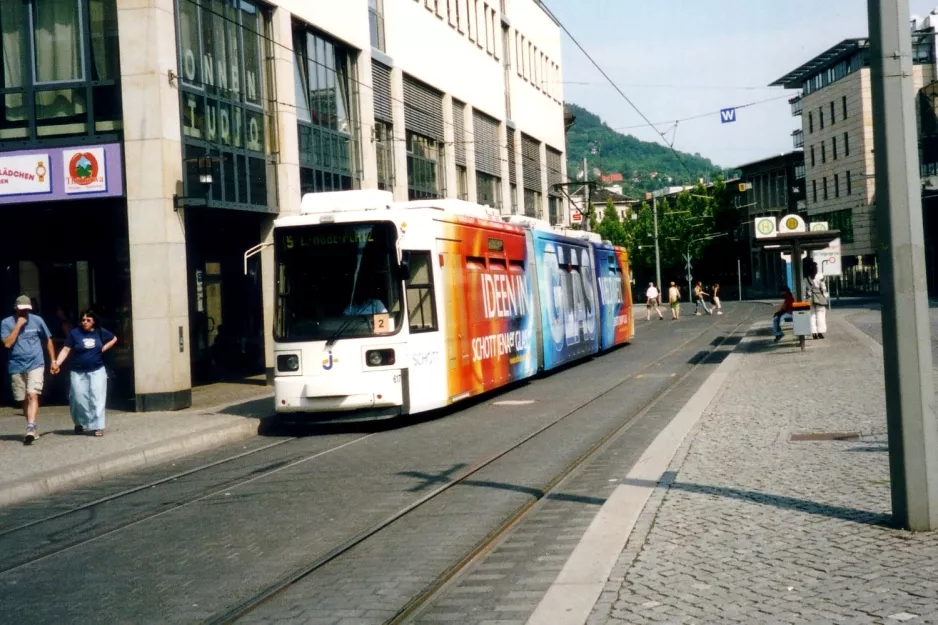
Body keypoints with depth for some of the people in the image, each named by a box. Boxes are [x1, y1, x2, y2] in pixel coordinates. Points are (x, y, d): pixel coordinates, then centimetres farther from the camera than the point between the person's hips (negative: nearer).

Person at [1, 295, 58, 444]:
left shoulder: (37, 320, 0)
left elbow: (48, 341, 11)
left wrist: (53, 361, 10)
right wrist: (18, 325, -16)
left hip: (35, 365, -2)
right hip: (16, 367, 2)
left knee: (32, 395, -19)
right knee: (24, 399, 10)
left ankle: (30, 427, -30)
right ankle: (33, 429, 22)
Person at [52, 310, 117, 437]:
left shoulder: (100, 332, 2)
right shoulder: (75, 333, -4)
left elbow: (114, 339, 19)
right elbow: (66, 350, -7)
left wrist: (103, 349, 5)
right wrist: (57, 363, -20)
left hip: (97, 371, 1)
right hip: (78, 372, -1)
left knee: (97, 398, -6)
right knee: (79, 398, -2)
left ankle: (98, 426, -3)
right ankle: (79, 423, 22)